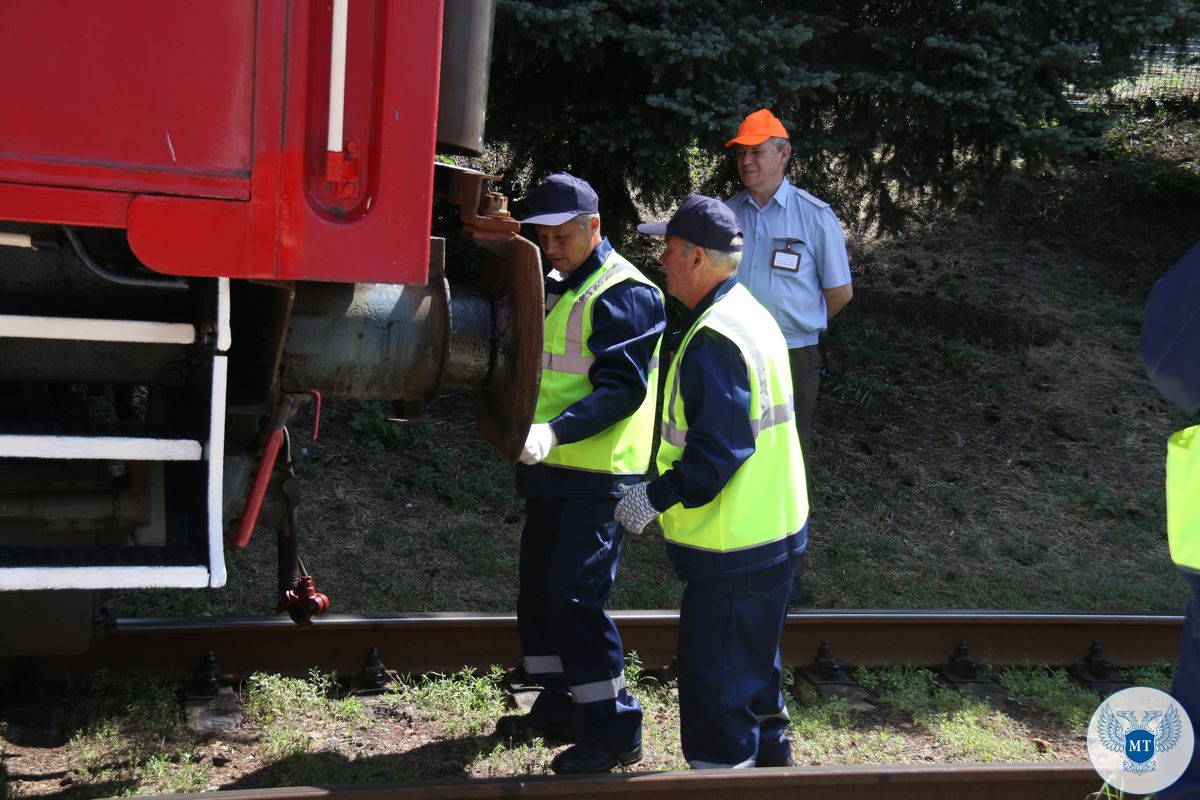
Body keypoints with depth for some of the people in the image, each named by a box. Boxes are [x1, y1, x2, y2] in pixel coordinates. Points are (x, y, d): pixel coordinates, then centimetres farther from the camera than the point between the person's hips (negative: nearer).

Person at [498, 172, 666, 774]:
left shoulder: (623, 295, -13)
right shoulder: (553, 289, 15)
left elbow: (622, 389, -22)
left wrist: (556, 431, -33)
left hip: (599, 478, -9)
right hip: (550, 472, 9)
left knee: (576, 599, -12)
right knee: (538, 590, 14)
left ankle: (613, 727, -2)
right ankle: (559, 706, 28)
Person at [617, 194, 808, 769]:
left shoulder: (714, 339, -22)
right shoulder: (750, 314, 11)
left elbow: (719, 448, -26)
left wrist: (656, 497, -17)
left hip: (732, 546, -11)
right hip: (770, 533, 11)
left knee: (715, 679, 0)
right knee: (752, 667, 24)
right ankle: (768, 757, 38)